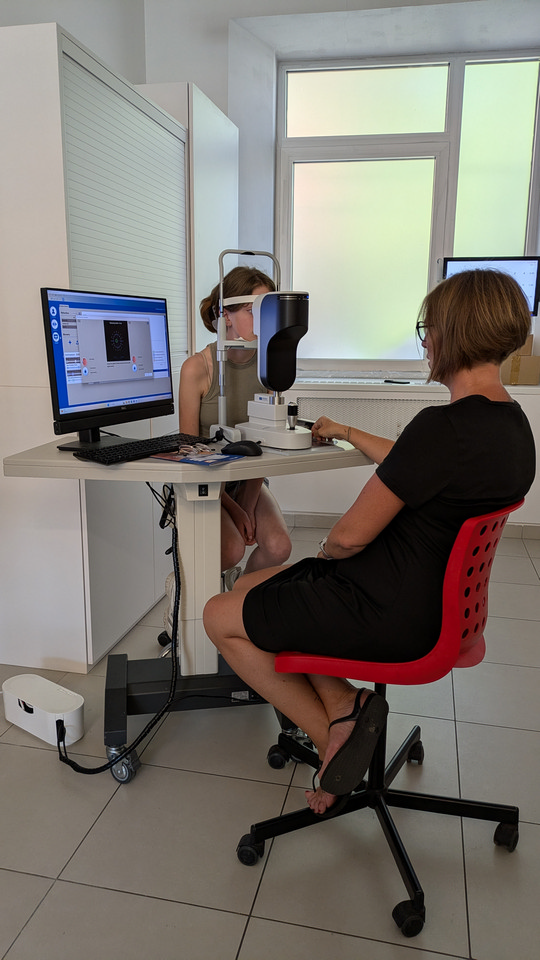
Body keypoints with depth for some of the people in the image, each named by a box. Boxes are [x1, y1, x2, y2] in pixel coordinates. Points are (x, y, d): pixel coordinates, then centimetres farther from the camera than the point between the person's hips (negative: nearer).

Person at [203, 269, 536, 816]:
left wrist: (323, 554, 1)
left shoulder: (444, 426, -28)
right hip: (436, 596, 10)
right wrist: (347, 433, 32)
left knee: (220, 618, 6)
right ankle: (342, 705, 6)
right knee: (249, 587, 18)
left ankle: (332, 733, 6)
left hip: (391, 616, -10)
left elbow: (350, 535, -23)